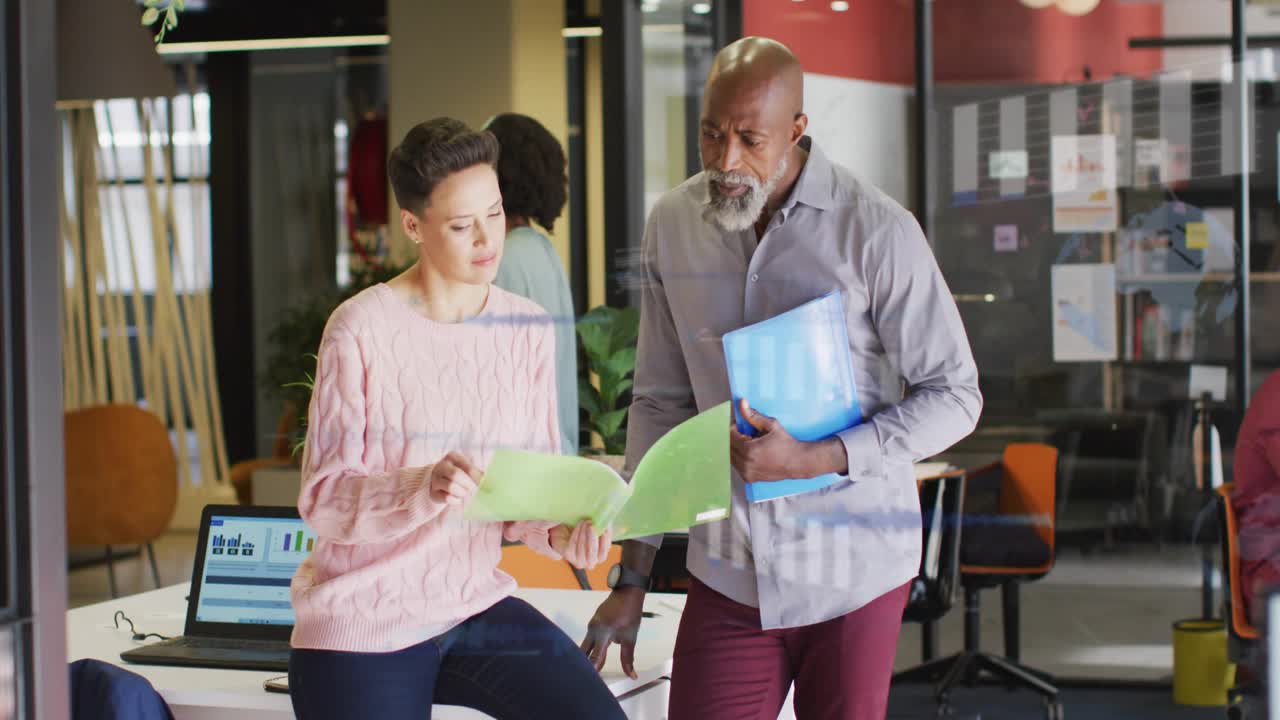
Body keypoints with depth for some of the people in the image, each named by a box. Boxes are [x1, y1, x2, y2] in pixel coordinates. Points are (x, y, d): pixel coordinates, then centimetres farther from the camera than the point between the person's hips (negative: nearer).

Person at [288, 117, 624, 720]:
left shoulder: (527, 329, 3)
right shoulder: (362, 329, -12)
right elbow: (322, 497, -13)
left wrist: (560, 533, -17)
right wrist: (421, 490, -30)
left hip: (475, 603, 4)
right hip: (365, 624, -4)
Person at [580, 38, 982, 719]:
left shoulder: (875, 230, -11)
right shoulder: (671, 225, 2)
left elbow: (954, 396, -7)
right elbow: (660, 403, 9)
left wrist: (811, 459, -18)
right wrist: (630, 575, 8)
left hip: (853, 572, -3)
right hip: (728, 573, 3)